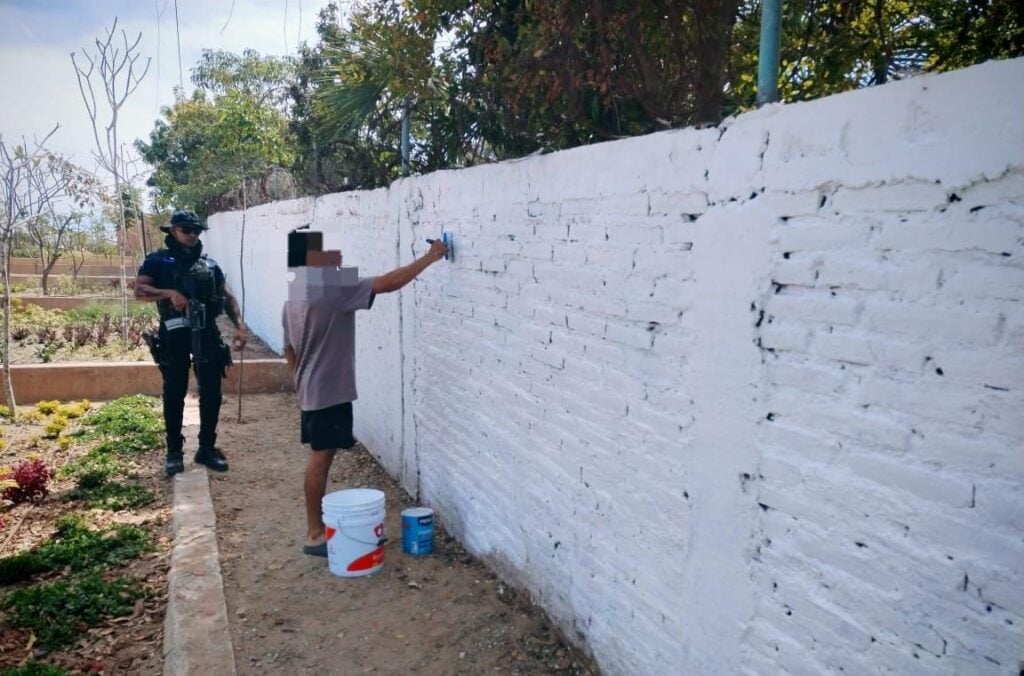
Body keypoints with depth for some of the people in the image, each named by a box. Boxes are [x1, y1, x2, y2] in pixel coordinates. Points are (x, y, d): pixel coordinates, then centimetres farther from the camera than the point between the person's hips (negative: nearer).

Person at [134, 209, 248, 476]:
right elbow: (139, 290, -8)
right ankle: (174, 451, 17)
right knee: (174, 394, 6)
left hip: (206, 334, 3)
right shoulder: (158, 261, 3)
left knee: (212, 393, 5)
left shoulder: (209, 264, 13)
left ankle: (207, 448, 17)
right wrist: (170, 293, -24)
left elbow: (227, 297, 13)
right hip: (174, 335, -3)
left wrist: (240, 326, 0)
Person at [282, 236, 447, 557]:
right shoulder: (332, 289, -19)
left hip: (312, 390, 10)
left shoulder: (295, 294, 10)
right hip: (329, 391, -9)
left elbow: (290, 350, 17)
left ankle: (317, 526, 25)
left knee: (320, 456, 15)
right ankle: (315, 535, 8)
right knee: (320, 457, -2)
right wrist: (430, 257, -16)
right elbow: (388, 283, -23)